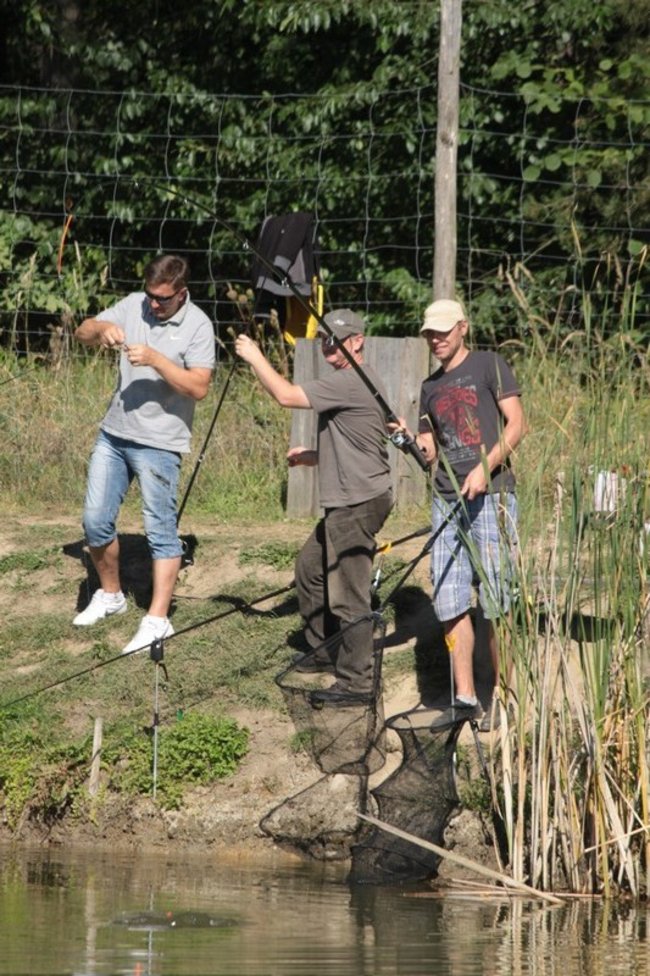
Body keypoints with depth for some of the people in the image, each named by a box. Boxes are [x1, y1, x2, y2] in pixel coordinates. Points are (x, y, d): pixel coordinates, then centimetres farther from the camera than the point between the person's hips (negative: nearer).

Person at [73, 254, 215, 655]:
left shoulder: (198, 326, -11)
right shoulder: (133, 306, 4)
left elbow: (199, 387, -19)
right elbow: (83, 332, 6)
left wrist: (156, 359, -27)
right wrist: (102, 329, -16)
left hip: (159, 443, -6)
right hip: (114, 433, 6)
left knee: (161, 529, -5)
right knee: (96, 520, 10)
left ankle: (157, 619, -6)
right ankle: (110, 595, 30)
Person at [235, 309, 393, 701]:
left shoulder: (352, 382, -17)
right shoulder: (348, 382, 18)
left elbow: (286, 395, -22)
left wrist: (255, 357, -10)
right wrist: (310, 457, 13)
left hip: (358, 504, -11)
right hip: (350, 502, 11)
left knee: (349, 595, -8)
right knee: (311, 566, 22)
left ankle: (357, 681, -4)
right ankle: (322, 651, 34)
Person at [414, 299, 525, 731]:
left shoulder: (489, 366, 2)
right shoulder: (431, 387, 19)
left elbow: (516, 424, -6)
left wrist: (485, 468, -18)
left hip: (490, 496, -6)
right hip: (447, 499, 6)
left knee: (495, 602, -7)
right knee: (449, 603, 2)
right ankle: (464, 698, 8)